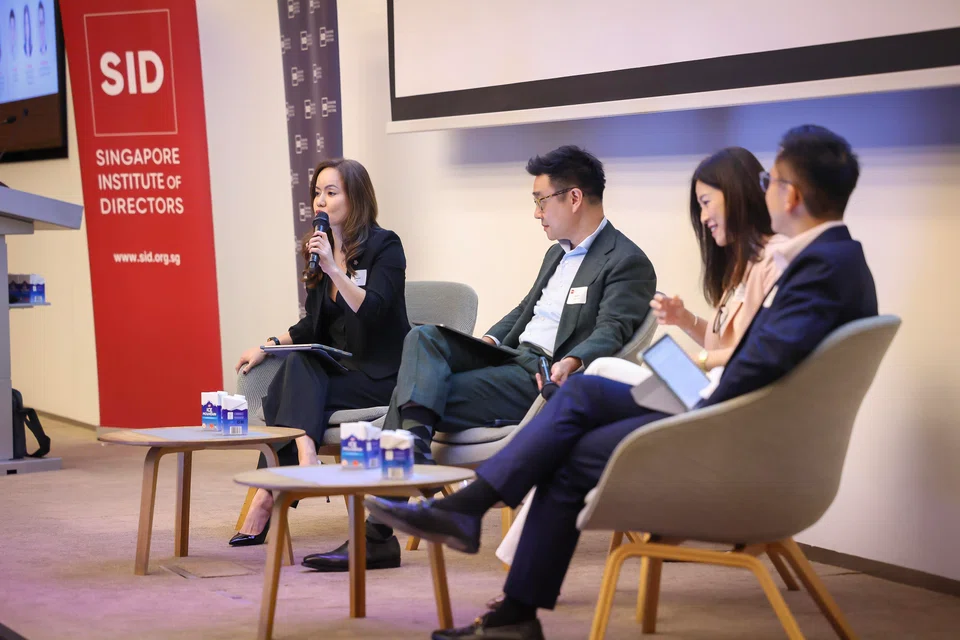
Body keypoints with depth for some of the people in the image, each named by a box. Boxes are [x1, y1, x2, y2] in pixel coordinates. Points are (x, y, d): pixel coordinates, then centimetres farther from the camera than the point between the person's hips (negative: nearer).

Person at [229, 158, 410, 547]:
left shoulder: (384, 246, -7)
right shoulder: (321, 248, 13)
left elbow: (372, 312, -21)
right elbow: (314, 325, 20)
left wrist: (334, 270, -29)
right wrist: (269, 345, 7)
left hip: (380, 375, -6)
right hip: (340, 367, 6)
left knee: (298, 371, -25)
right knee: (297, 364, -24)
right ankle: (304, 460, -37)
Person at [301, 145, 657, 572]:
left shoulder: (627, 264, -6)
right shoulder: (558, 253, 26)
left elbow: (611, 332, -19)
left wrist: (572, 363, -39)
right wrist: (489, 339, 12)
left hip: (546, 380, -9)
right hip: (510, 357, 9)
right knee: (423, 338, -18)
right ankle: (415, 442, -40)